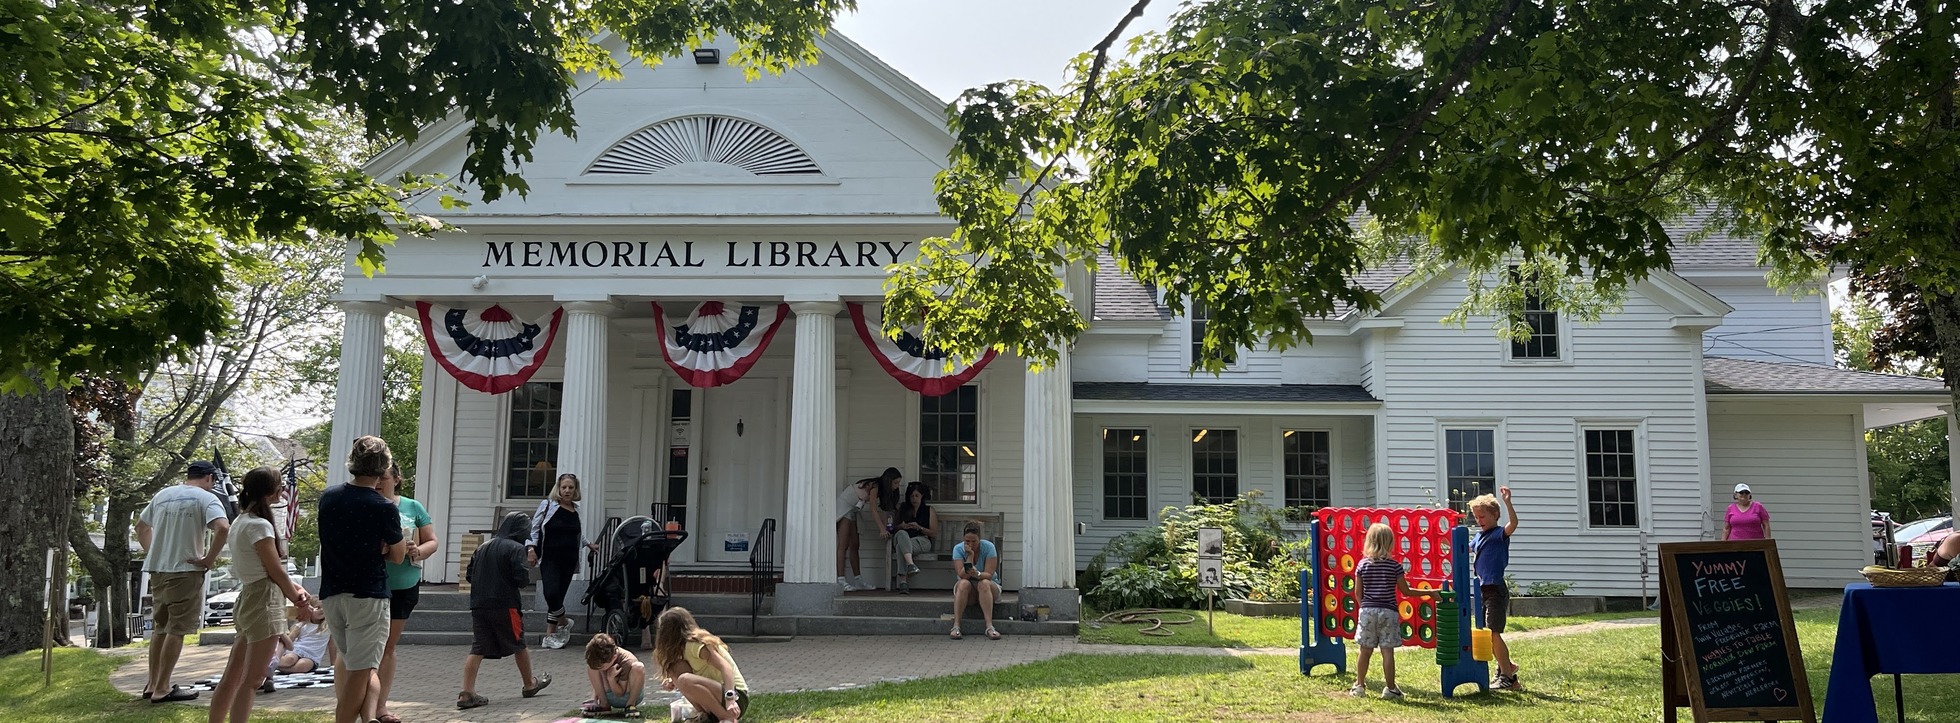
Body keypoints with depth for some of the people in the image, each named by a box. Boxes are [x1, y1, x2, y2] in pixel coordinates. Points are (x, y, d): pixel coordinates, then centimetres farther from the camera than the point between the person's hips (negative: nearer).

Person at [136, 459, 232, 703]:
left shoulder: (163, 494, 13)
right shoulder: (206, 498, -8)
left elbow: (141, 526, 24)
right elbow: (223, 528, -24)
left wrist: (151, 553, 21)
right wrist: (209, 559, -15)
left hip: (158, 570, 7)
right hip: (185, 571, -7)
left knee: (160, 628, 17)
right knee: (176, 630, -2)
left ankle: (152, 684, 24)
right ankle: (162, 689, 0)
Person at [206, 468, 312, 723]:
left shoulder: (241, 522, 14)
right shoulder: (259, 525, -15)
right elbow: (275, 570, -12)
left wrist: (293, 587, 9)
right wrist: (297, 599, 3)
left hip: (248, 599, 10)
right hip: (264, 602, -10)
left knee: (232, 675, 15)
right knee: (252, 678, -7)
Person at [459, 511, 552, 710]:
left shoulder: (483, 547, 12)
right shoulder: (516, 548, -9)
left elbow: (469, 574, 12)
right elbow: (521, 578, -17)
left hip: (479, 605, 5)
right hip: (505, 605, -5)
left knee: (478, 648, 2)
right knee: (518, 645, 13)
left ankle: (467, 693, -9)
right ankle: (529, 684, 29)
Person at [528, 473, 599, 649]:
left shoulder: (576, 509, 12)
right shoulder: (547, 505, -3)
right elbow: (534, 527, -3)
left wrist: (589, 544, 29)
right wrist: (531, 548, -12)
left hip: (569, 560, 4)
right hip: (550, 559, -4)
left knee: (558, 597, 4)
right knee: (551, 594, -19)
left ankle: (549, 635, 12)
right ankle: (564, 623, 6)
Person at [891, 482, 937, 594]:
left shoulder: (929, 510, 15)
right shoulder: (903, 509, 23)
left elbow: (934, 533, 7)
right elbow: (894, 528, 23)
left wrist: (919, 528, -9)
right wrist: (901, 526, -2)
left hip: (922, 540, -2)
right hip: (902, 539, 2)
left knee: (901, 547, -36)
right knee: (902, 533, -38)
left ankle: (903, 581, -53)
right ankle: (910, 564, -60)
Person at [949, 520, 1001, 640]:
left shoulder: (988, 547, -15)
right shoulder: (958, 549, -11)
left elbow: (989, 574, -20)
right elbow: (963, 576, -20)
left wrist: (978, 574, -41)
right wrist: (970, 556, -26)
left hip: (990, 586, -1)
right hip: (967, 590, 1)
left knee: (984, 583, -35)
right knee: (964, 584, -33)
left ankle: (989, 627, -43)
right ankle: (956, 626, -38)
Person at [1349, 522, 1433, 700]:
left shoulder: (1363, 564, 0)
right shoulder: (1394, 566, -6)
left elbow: (1358, 593, 3)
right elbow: (1406, 592, -2)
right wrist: (1429, 593, 8)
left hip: (1367, 611, 2)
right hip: (1388, 612, -2)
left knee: (1365, 651, 10)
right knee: (1387, 652, 1)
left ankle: (1359, 686, 18)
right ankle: (1389, 688, 5)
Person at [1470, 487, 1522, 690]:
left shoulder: (1499, 534, -9)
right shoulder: (1480, 535, 15)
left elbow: (1513, 523, -33)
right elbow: (1467, 549, 37)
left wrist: (1507, 501, -42)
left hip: (1496, 590, -9)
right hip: (1483, 590, 9)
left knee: (1493, 633, -9)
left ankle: (1507, 677, -1)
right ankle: (1507, 666, 31)